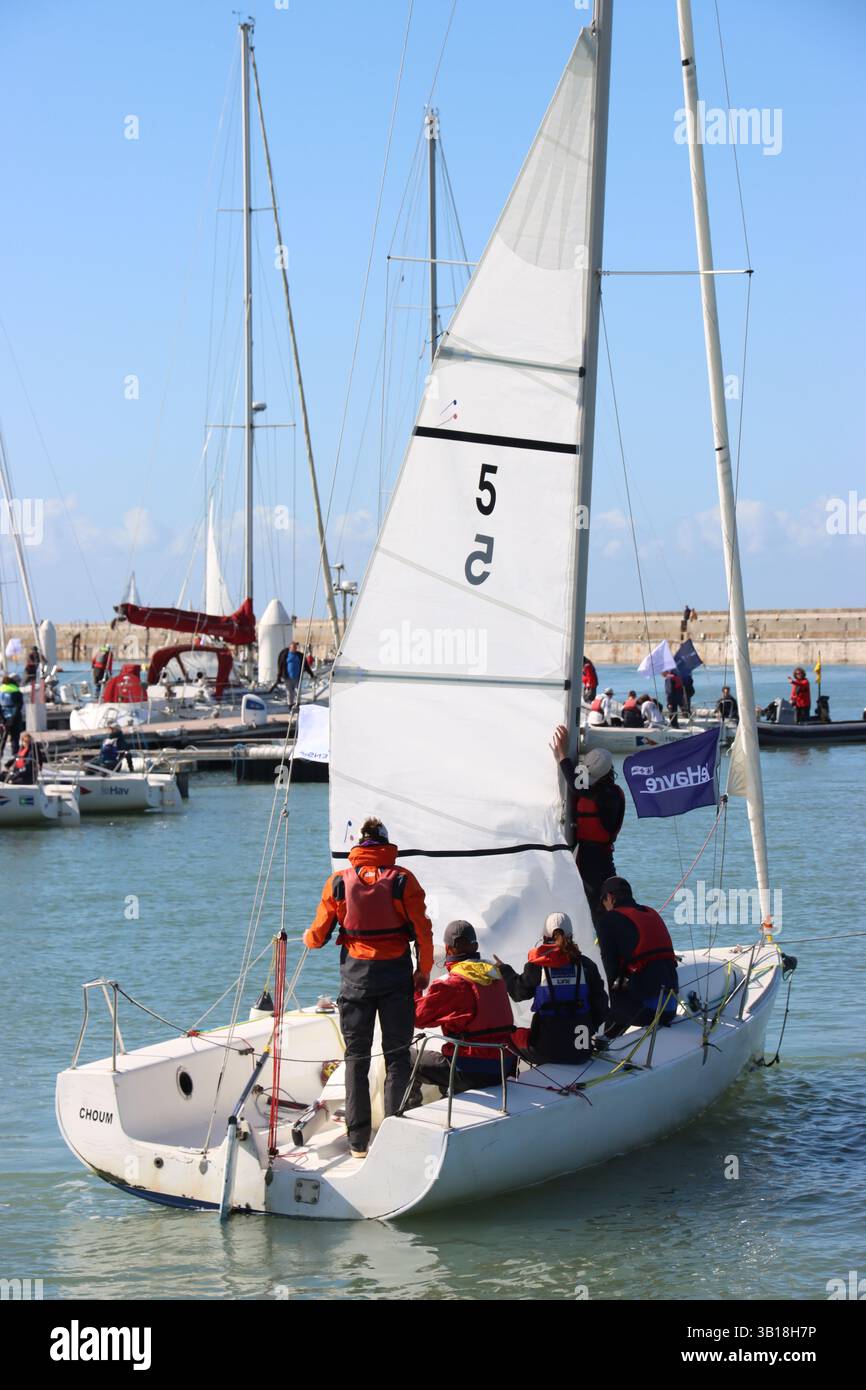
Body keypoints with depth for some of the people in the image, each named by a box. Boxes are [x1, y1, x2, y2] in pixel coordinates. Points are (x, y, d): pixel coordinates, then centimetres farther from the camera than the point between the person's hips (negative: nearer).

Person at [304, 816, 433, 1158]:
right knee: (397, 1057, 5)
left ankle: (358, 1142, 6)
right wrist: (424, 971, 9)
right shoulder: (403, 880, -5)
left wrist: (308, 938, 29)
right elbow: (422, 931, -5)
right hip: (397, 976, -1)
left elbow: (318, 936, 5)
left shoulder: (338, 882, -1)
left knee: (356, 1057, 8)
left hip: (356, 976, 1)